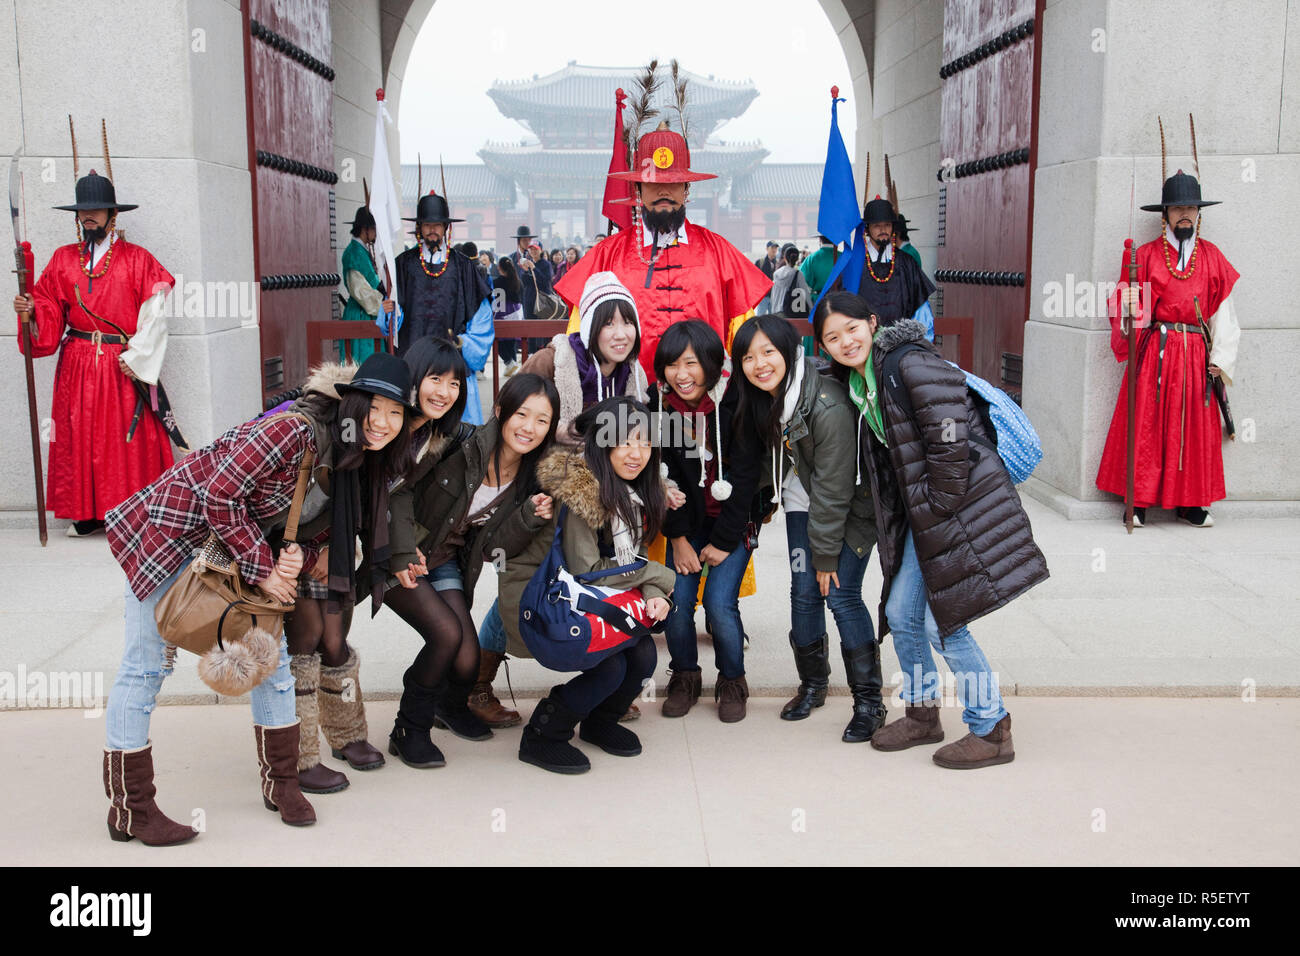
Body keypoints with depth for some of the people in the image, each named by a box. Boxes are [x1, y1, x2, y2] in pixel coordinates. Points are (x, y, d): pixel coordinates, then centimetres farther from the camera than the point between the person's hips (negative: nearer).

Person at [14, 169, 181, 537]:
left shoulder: (136, 259, 1)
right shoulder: (62, 260, 12)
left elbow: (155, 316, -5)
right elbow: (50, 316, 10)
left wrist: (135, 358, -11)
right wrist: (30, 313, -11)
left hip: (124, 366, -3)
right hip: (77, 365, 3)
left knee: (129, 438, -2)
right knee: (79, 437, 4)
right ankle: (87, 513, 13)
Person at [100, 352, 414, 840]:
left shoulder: (358, 467, -2)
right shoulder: (293, 432, -29)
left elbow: (320, 532, 5)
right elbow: (220, 495, -27)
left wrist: (297, 557, -18)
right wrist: (263, 568, -21)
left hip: (243, 542, 8)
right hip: (172, 530, -8)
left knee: (270, 651, 9)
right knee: (148, 664, -1)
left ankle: (281, 782, 23)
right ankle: (128, 808, 11)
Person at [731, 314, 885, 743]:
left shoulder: (828, 406, -32)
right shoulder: (762, 399, -9)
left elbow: (833, 490, -25)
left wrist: (826, 553, -18)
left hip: (850, 504, -6)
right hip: (802, 501, 6)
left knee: (840, 593, -10)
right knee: (804, 591, 4)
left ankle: (869, 702, 2)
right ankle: (813, 684, 24)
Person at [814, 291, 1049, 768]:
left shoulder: (913, 365, -18)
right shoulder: (857, 381, 11)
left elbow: (950, 442, -21)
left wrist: (937, 507, -14)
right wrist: (921, 515, 13)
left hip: (962, 505, -9)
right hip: (920, 514, 9)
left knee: (942, 622, -6)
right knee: (901, 615, 10)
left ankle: (992, 731, 10)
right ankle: (922, 714, 30)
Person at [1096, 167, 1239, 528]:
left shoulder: (1211, 256, 11)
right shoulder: (1147, 254, 6)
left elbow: (1223, 309, 8)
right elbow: (1128, 303, 3)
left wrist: (1220, 358, 0)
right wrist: (1129, 306, -22)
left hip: (1196, 353, 2)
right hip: (1155, 351, -2)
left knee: (1195, 426, 4)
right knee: (1146, 422, -5)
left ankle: (1190, 502, 13)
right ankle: (1139, 501, 1)